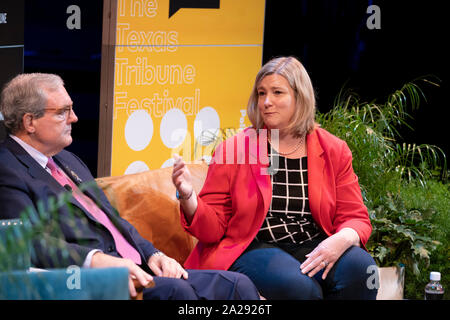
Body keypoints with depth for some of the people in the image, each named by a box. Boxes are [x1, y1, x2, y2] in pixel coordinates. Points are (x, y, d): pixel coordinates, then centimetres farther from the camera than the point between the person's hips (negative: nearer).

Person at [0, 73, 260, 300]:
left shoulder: (68, 160, 25)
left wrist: (151, 254, 8)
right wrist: (98, 260, -33)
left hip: (136, 268, 10)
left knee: (238, 284, -6)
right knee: (175, 289, -34)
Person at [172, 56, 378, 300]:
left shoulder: (333, 151, 9)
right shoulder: (233, 150, 3)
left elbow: (356, 218, 9)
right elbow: (213, 228, 3)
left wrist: (342, 240, -15)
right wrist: (188, 199, -18)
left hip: (314, 249, 3)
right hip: (253, 249, -3)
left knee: (359, 265, -29)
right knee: (297, 285, -35)